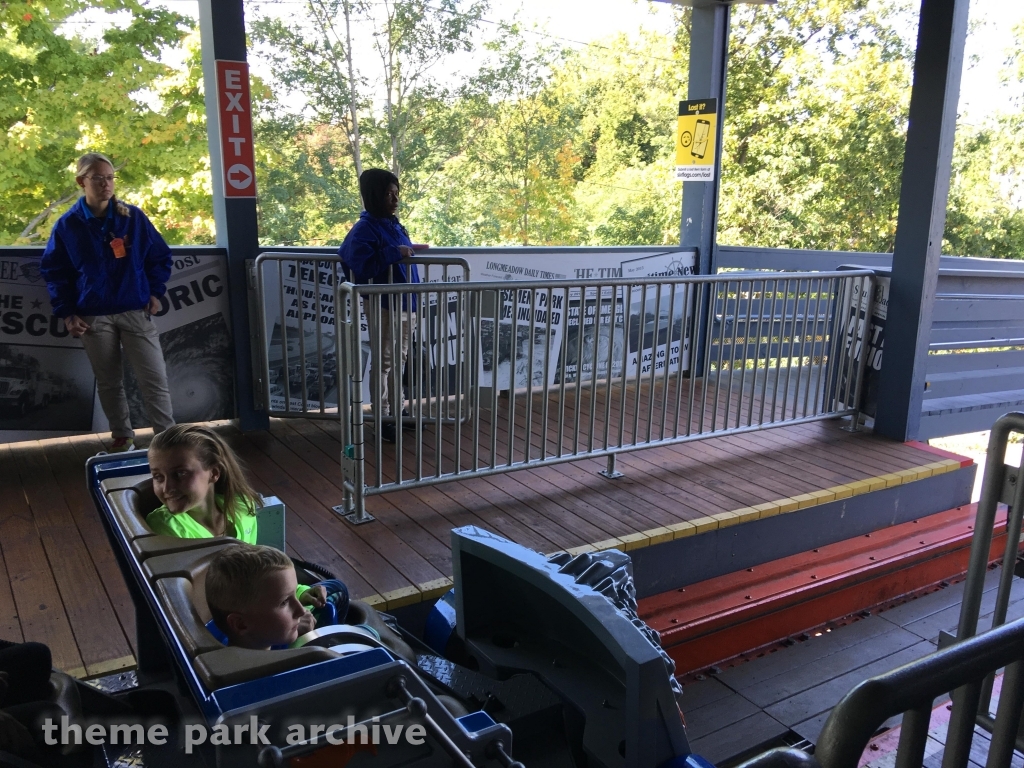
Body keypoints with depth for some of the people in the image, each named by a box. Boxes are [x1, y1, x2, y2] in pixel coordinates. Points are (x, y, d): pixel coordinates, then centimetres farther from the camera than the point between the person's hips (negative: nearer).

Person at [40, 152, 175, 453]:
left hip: (136, 312, -1)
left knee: (154, 379, -3)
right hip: (93, 317, 1)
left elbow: (160, 256, 8)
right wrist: (66, 312, -1)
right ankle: (122, 437, 24)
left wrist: (156, 292, 0)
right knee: (109, 382, 10)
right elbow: (53, 271, 6)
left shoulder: (133, 217, -1)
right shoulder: (68, 225, 0)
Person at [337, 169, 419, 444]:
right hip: (385, 306, -9)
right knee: (384, 363, -1)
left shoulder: (392, 223, 11)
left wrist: (412, 250, 10)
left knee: (399, 361, 18)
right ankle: (381, 420, 9)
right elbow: (362, 268, -27)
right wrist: (395, 253, -27)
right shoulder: (365, 229, -16)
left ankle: (397, 410, 31)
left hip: (405, 303, 9)